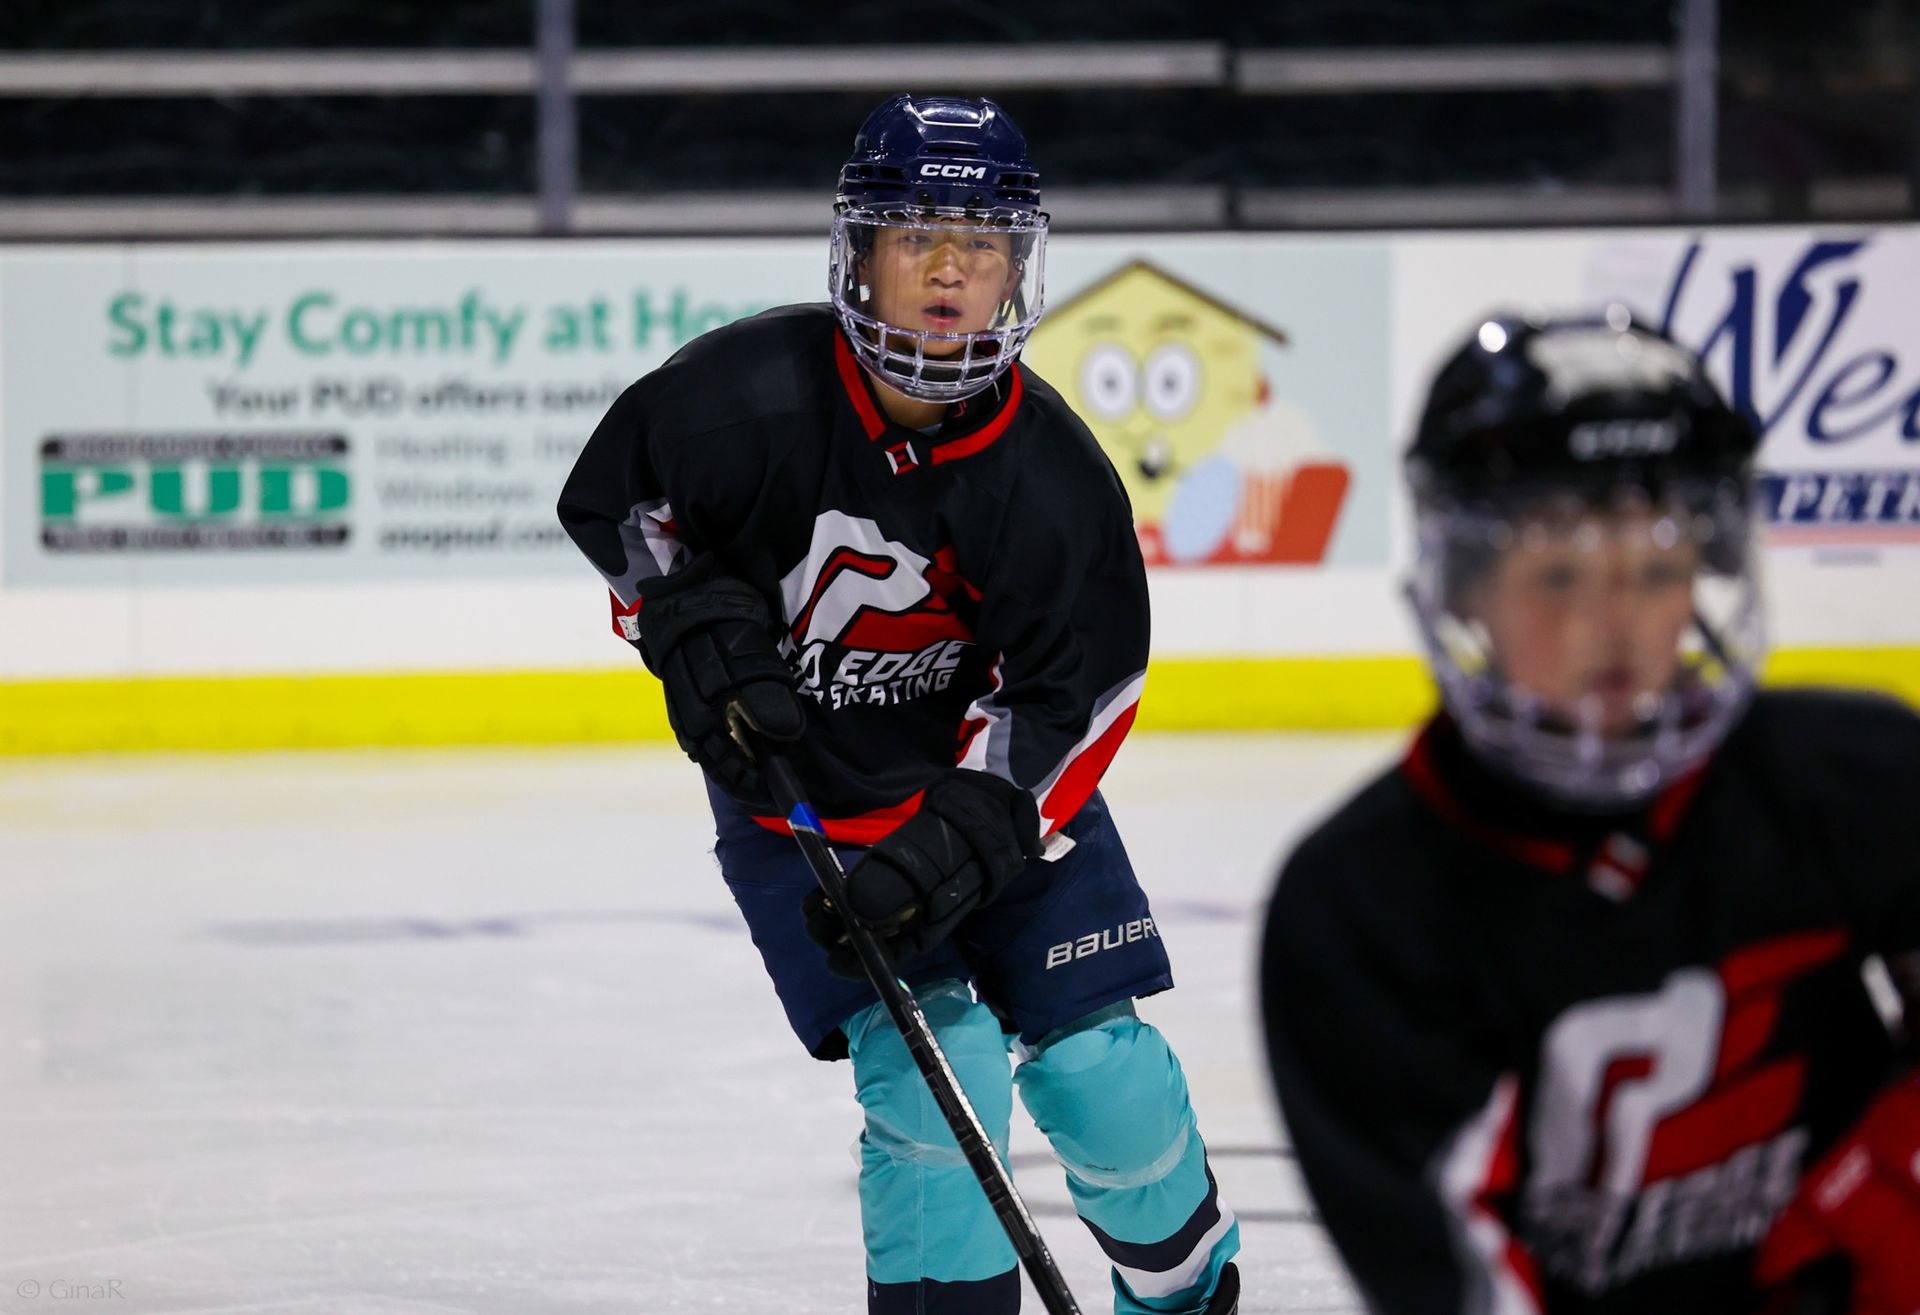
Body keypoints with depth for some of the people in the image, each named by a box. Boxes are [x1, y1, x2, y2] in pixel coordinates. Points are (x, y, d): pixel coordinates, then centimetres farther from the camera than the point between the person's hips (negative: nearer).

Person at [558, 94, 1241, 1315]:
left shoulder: (1050, 474, -21)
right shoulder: (746, 392, -23)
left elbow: (1070, 695, -18)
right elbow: (616, 495, -4)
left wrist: (947, 848, -28)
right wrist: (698, 622, -17)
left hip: (1001, 772, 1)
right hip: (792, 777, -1)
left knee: (1096, 1059, 0)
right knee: (933, 1054, -17)